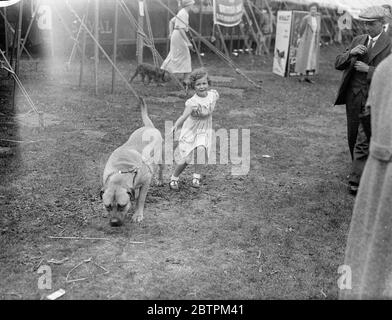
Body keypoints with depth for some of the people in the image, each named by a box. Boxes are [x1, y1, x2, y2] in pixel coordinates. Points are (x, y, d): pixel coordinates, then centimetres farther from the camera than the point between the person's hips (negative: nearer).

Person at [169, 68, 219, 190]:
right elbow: (184, 116, -39)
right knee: (185, 159, 2)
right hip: (190, 130, -4)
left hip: (204, 130, 4)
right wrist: (175, 126, -54)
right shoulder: (192, 102, -26)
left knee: (200, 149, -22)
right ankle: (174, 178, 27)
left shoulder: (214, 94, -10)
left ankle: (196, 176, -2)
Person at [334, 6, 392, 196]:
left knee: (363, 142, -8)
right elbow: (338, 64, 6)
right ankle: (361, 171, 35)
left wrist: (368, 70, -18)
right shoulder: (358, 40, 11)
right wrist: (350, 53, -12)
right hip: (353, 97, 6)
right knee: (353, 139, 16)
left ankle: (356, 181, -3)